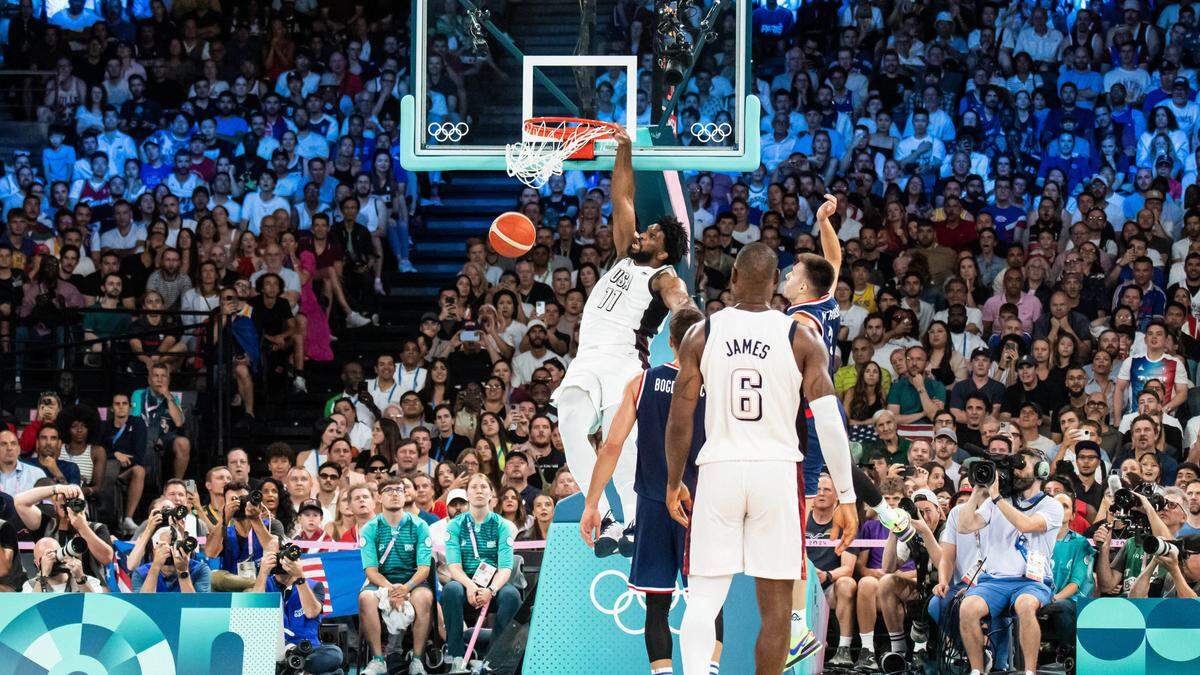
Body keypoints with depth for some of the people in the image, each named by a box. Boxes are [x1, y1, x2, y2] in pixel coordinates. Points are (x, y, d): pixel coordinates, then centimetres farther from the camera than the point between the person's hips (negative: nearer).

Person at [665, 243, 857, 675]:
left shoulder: (701, 335, 1)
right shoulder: (802, 338, -1)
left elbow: (679, 420, 1)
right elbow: (829, 422, -6)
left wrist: (673, 484, 15)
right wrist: (846, 497, -2)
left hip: (718, 471, 1)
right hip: (777, 471, -1)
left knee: (703, 599, 4)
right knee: (776, 607, 8)